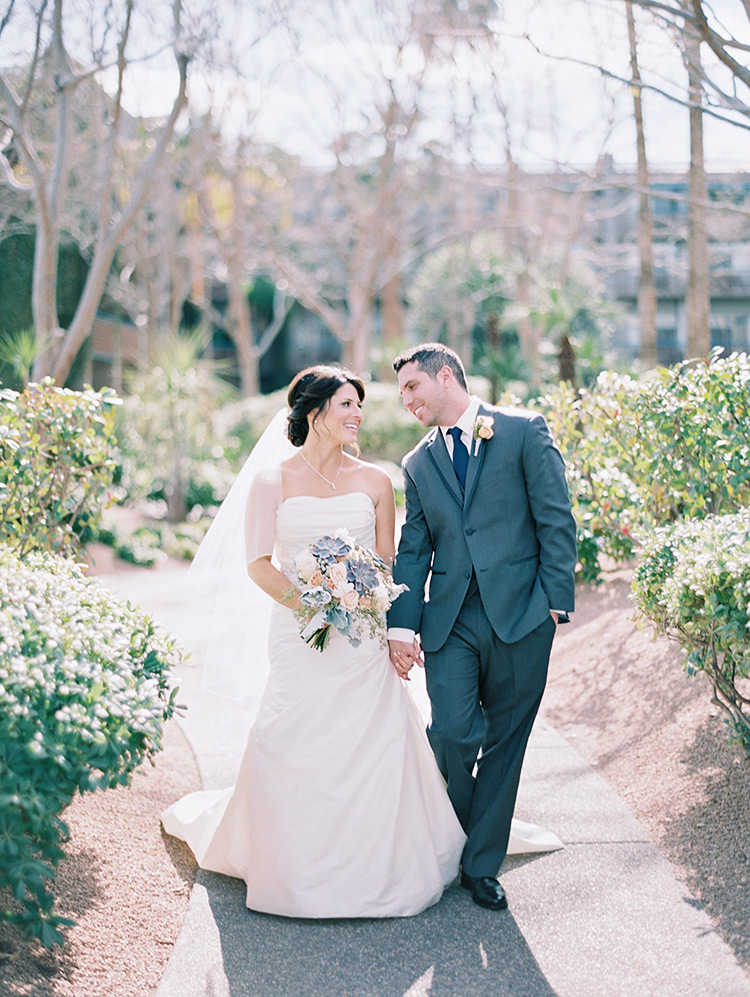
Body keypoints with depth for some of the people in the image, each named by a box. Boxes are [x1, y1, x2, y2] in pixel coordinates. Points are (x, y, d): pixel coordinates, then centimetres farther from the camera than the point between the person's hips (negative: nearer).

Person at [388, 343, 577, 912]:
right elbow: (413, 551, 12)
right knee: (451, 735, -8)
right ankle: (458, 844, 19)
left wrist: (556, 599, -8)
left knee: (503, 743, 5)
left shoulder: (524, 431, 2)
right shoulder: (419, 464, 15)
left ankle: (482, 865, 19)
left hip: (520, 615, -2)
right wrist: (402, 625, 2)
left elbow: (557, 520, -2)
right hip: (449, 620, 3)